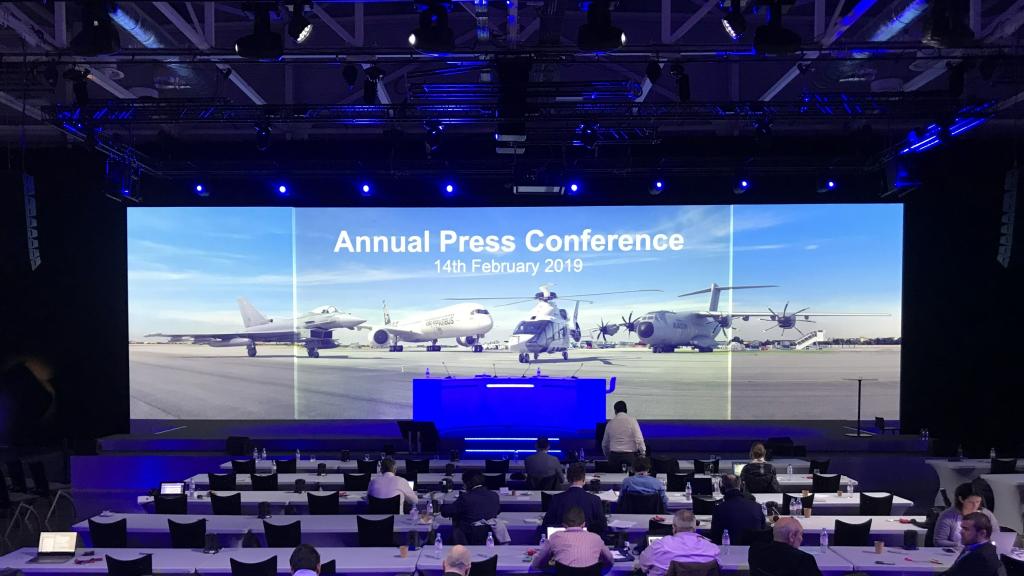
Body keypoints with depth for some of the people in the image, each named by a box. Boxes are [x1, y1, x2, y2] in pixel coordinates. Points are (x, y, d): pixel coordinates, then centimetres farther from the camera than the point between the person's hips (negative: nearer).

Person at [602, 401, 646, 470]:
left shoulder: (610, 423, 7)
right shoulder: (631, 420, -3)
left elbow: (604, 444, 15)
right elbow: (639, 439, -11)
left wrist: (608, 457, 28)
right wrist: (643, 453, -3)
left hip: (614, 456, 3)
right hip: (629, 455, -3)